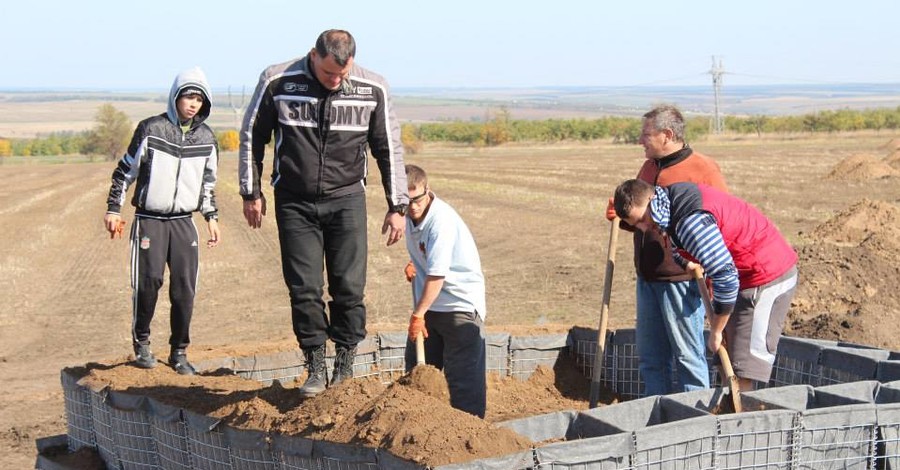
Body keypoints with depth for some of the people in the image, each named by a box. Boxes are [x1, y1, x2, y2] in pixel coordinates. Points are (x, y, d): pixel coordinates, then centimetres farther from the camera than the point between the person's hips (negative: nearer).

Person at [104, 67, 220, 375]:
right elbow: (125, 170, 3)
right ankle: (141, 343, 9)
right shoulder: (151, 129, -4)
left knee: (185, 288, -2)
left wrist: (212, 218, 16)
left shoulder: (207, 138, 7)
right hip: (149, 220, -3)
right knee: (149, 280, -11)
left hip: (184, 222, 3)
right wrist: (113, 209, 2)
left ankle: (179, 352, 10)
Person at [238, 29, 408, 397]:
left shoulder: (372, 90, -6)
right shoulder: (277, 82, -9)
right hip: (294, 202, 0)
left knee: (349, 286, -4)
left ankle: (345, 364, 10)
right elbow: (252, 136, 5)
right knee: (304, 288, -2)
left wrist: (397, 206, 6)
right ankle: (316, 367, 10)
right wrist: (251, 193, 7)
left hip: (346, 200, 0)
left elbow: (389, 148, 5)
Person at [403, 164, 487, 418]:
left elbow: (436, 275, -26)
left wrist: (418, 314, -23)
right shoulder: (410, 216, 1)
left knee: (462, 374, -9)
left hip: (460, 304, -9)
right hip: (428, 304, 9)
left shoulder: (441, 220, -25)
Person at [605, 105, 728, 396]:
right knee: (650, 356, 13)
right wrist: (621, 216, 4)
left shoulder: (702, 169, -8)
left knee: (688, 354, -1)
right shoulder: (648, 168, 15)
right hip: (647, 279, 8)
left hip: (680, 280, -8)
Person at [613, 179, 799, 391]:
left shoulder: (691, 221, -27)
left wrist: (715, 331, -17)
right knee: (728, 363, 14)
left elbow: (726, 278, -28)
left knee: (742, 372, -10)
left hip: (768, 276, -10)